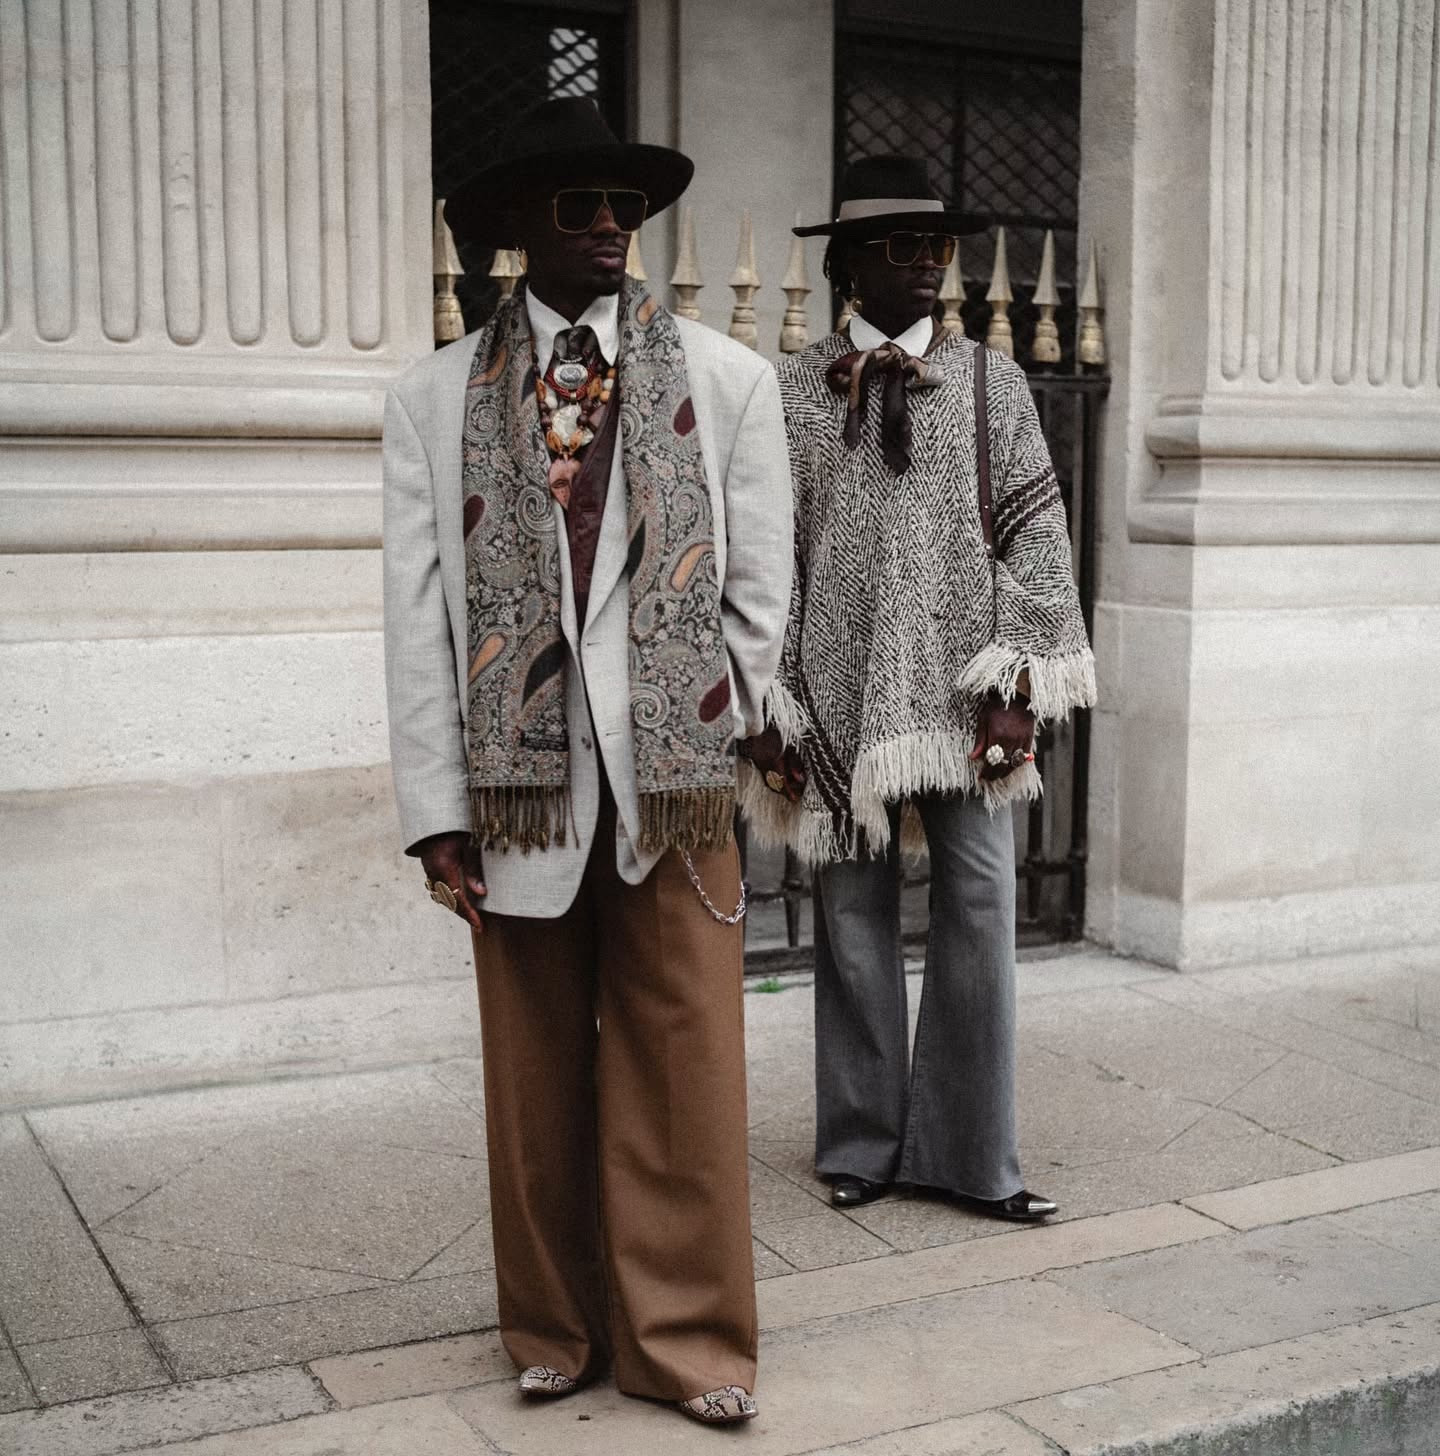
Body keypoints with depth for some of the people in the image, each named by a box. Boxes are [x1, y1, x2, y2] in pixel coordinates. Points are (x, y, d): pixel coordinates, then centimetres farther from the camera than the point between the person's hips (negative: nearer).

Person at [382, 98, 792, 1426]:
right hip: (515, 780, 0)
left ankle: (685, 1340, 20)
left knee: (685, 1069, 4)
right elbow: (417, 617, 1)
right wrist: (437, 810, -4)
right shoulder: (434, 399, 4)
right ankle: (555, 1332, 27)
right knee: (536, 1074, 9)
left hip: (675, 778, 0)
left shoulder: (729, 381, 5)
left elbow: (758, 595, 6)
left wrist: (706, 744, 1)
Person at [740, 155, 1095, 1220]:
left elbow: (1036, 532, 3)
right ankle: (867, 1143, 21)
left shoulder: (991, 382, 8)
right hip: (841, 685, 0)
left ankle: (969, 1151, 11)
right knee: (855, 913, 7)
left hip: (959, 682, 1)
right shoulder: (797, 390, 5)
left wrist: (1014, 678, -6)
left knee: (980, 902, -2)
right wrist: (771, 705, -1)